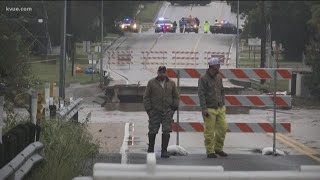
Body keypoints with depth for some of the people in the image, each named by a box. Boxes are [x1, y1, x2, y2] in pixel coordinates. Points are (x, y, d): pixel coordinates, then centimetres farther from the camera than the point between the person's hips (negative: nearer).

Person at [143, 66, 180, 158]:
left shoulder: (171, 83, 8)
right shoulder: (151, 83, 3)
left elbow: (176, 97, 14)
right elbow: (146, 97, 3)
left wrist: (174, 108, 4)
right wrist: (148, 109, -5)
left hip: (167, 111, 1)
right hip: (155, 112, -1)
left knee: (166, 131, -5)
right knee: (153, 131, 1)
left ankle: (164, 151, -2)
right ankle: (150, 149, 20)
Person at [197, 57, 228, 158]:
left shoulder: (218, 78, 11)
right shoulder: (203, 79, -9)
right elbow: (201, 94, -12)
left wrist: (223, 105, 14)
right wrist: (204, 108, -18)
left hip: (220, 109, 6)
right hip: (209, 109, -6)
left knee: (222, 128, 4)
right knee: (209, 131, -2)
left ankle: (218, 148, 20)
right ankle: (210, 152, 5)